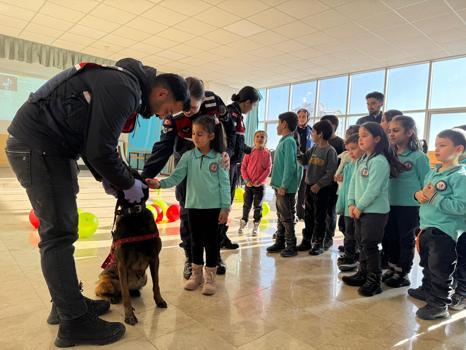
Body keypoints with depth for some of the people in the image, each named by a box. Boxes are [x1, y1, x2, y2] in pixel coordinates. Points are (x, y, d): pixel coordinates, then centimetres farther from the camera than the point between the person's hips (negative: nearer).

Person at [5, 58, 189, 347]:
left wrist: (107, 178, 11)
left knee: (62, 229, 13)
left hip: (53, 146, 11)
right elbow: (100, 151, -23)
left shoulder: (125, 83, 12)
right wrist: (128, 184, -8)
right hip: (36, 146, -10)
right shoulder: (125, 90, -20)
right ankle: (74, 323, 1)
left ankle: (67, 302, 25)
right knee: (59, 234, -8)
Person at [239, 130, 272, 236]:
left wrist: (259, 181, -14)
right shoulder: (249, 152, -1)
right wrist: (247, 180, -10)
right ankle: (243, 222, 22)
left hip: (260, 185, -1)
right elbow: (243, 167, 0)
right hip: (249, 184, 1)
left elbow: (268, 169, -7)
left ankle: (256, 226, 19)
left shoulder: (267, 154, -4)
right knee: (247, 205, 8)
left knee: (258, 206, 8)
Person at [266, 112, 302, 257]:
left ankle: (291, 247, 8)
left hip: (286, 187, -9)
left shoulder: (289, 141, -14)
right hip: (280, 186, 9)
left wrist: (283, 186, -21)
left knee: (286, 217, -2)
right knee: (280, 215, 15)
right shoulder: (284, 141, 14)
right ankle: (280, 243, 26)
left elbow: (290, 166, -21)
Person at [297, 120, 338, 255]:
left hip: (322, 189, -7)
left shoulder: (331, 151, -12)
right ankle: (306, 241, 25)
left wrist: (319, 184, -20)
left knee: (319, 217, 3)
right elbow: (304, 160, 13)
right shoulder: (314, 147, 9)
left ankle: (318, 244, 15)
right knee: (308, 215, 14)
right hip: (309, 185, 7)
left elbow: (330, 173, -16)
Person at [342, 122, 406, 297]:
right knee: (361, 243, 16)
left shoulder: (379, 161, -15)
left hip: (375, 211, -9)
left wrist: (359, 207, -15)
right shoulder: (361, 161, 13)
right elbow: (353, 182, 9)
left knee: (370, 245, -3)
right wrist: (351, 204, -2)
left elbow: (373, 189, -21)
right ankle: (363, 274, 30)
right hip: (360, 210, 9)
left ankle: (374, 281, 10)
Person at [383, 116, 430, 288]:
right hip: (390, 204, 6)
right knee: (388, 238, 14)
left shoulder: (418, 157, -11)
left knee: (406, 240, 9)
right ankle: (392, 269, 33)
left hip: (410, 206, -5)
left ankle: (402, 274, 24)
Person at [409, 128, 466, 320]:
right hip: (426, 227, 8)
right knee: (427, 264, 24)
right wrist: (419, 194, -5)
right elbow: (424, 193, 18)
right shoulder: (432, 172, 9)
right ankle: (427, 290, 42)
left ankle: (439, 305, 15)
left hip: (444, 230, -8)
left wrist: (434, 197, -23)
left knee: (440, 269, 1)